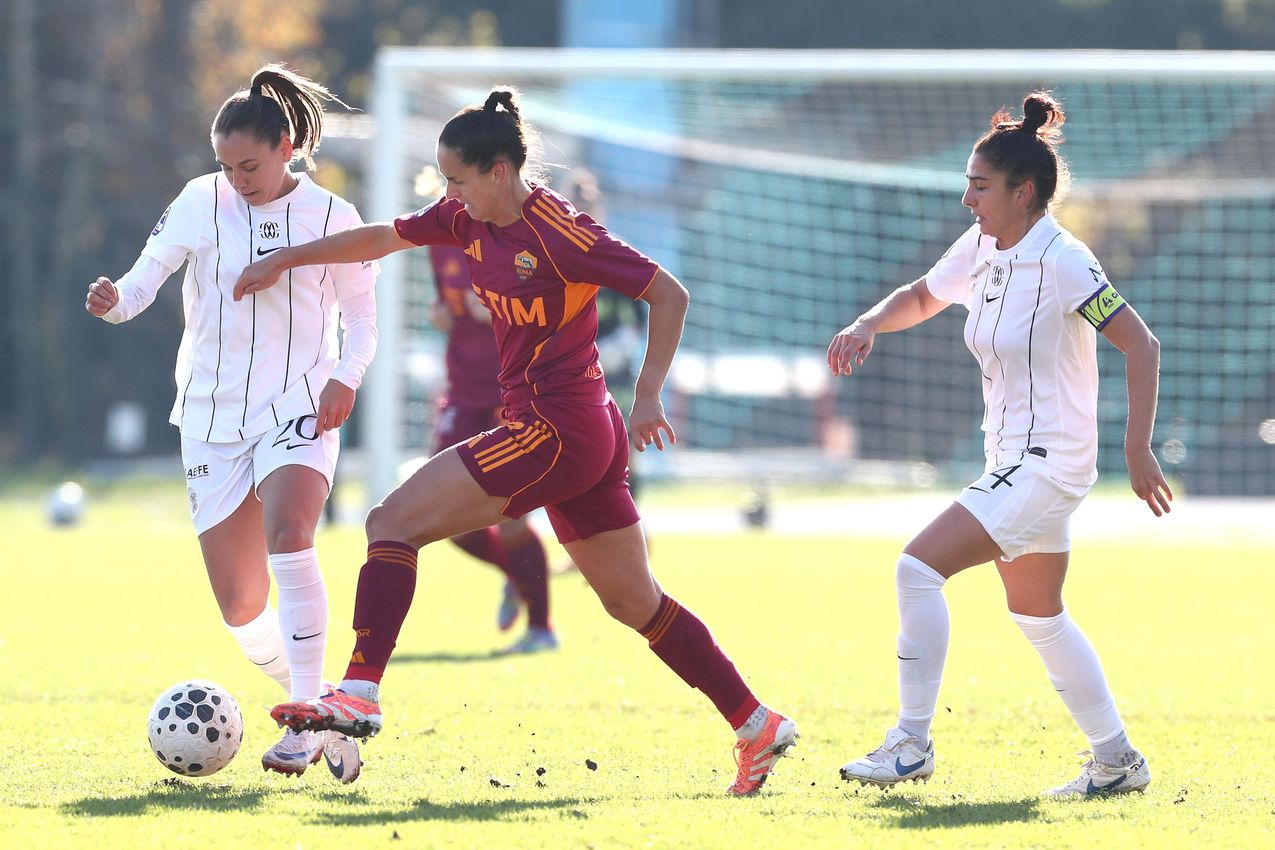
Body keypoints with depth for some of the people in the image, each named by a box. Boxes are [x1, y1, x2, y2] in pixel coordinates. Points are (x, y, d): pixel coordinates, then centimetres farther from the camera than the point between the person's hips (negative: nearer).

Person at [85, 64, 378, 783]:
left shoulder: (332, 217, -1)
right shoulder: (202, 203, 0)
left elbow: (362, 319, 7)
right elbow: (145, 280, -3)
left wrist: (345, 378, -12)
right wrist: (114, 300, -26)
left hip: (299, 411, -2)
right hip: (214, 418, 2)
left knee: (288, 536, -32)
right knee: (242, 610, 1)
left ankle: (308, 718, -27)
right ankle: (318, 713, 27)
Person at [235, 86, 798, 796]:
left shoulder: (560, 233, -17)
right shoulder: (472, 220, 6)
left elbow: (670, 294, -13)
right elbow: (380, 239, 21)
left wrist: (648, 394, -15)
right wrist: (283, 261, 23)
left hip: (555, 431, -9)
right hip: (590, 438, 9)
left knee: (393, 523, -11)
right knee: (635, 603, 13)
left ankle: (359, 696, -18)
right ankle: (758, 725, 17)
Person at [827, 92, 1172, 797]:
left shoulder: (1062, 260, -18)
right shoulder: (982, 248, 6)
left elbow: (1140, 345, -20)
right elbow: (921, 297, 25)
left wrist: (1137, 449, -23)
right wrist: (869, 325, 4)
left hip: (1047, 465, -9)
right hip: (1012, 463, 9)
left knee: (918, 568, -16)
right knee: (1038, 617, 16)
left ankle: (911, 744, -10)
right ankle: (1116, 761, 25)